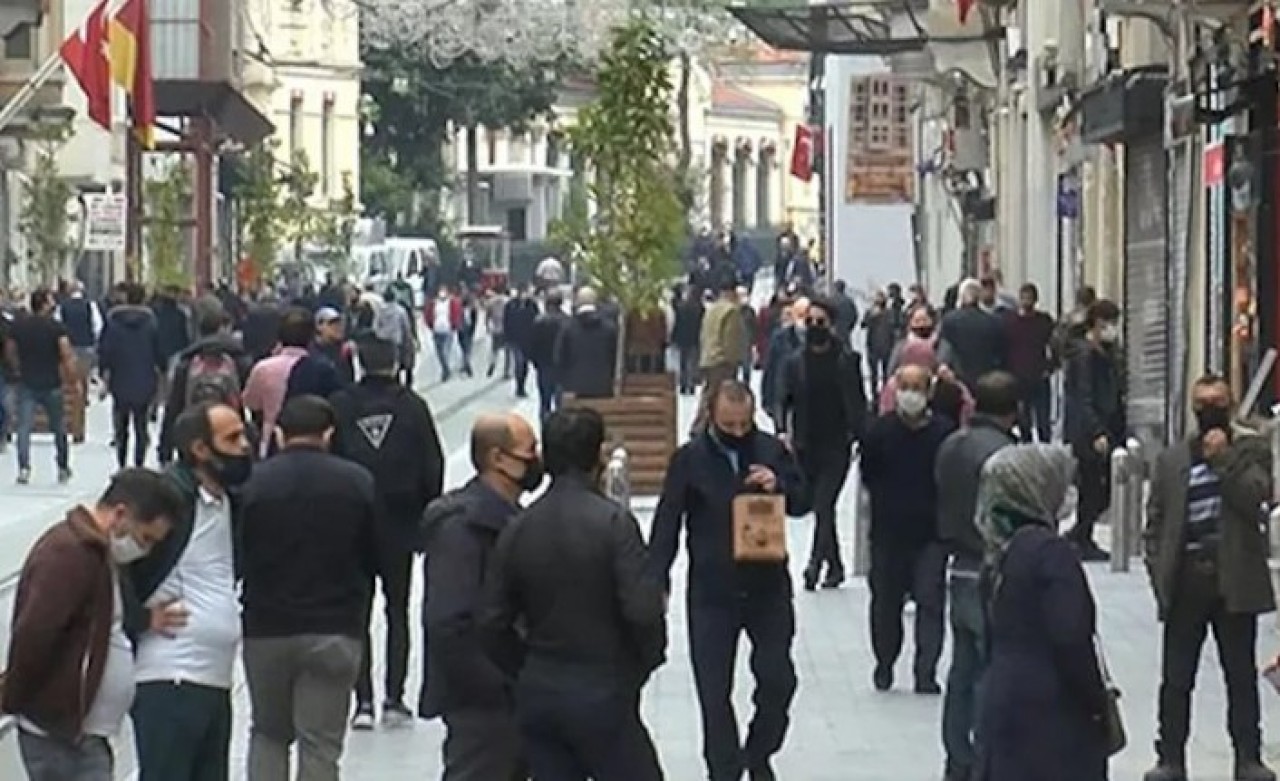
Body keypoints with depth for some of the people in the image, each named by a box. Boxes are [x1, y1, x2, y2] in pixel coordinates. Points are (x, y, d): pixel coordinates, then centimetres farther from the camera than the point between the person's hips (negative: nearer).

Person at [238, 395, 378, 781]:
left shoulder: (255, 481, -7)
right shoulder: (357, 482, -4)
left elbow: (239, 558, -2)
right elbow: (373, 559, 2)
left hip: (266, 631, 1)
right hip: (335, 632, 0)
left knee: (268, 734, 19)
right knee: (321, 744, 3)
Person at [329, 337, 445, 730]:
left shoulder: (339, 406, -4)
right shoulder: (413, 406, -4)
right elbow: (433, 466, -3)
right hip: (400, 524, 0)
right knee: (397, 609, 12)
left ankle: (363, 701, 0)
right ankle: (394, 699, 8)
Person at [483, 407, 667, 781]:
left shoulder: (517, 529, 2)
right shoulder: (613, 522, -14)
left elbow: (493, 622, 2)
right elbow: (642, 609, -20)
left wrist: (524, 669, 14)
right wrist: (650, 657, -1)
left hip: (536, 694, 5)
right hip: (602, 694, -5)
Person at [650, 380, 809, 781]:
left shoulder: (772, 450, 0)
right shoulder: (690, 459, -5)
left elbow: (802, 501, 6)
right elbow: (667, 524, -4)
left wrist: (779, 486, -17)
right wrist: (657, 584, -11)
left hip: (769, 587, 2)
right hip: (711, 593, -1)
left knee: (778, 679, 5)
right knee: (714, 690, 4)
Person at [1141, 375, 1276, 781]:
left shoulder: (1252, 449, 3)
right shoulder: (1171, 459, 8)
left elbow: (1255, 498, -14)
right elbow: (1155, 523, 8)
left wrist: (1223, 456, -14)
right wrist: (1159, 572, -2)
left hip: (1234, 580, -1)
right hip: (1185, 580, 1)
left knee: (1242, 676, 7)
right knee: (1176, 679, 3)